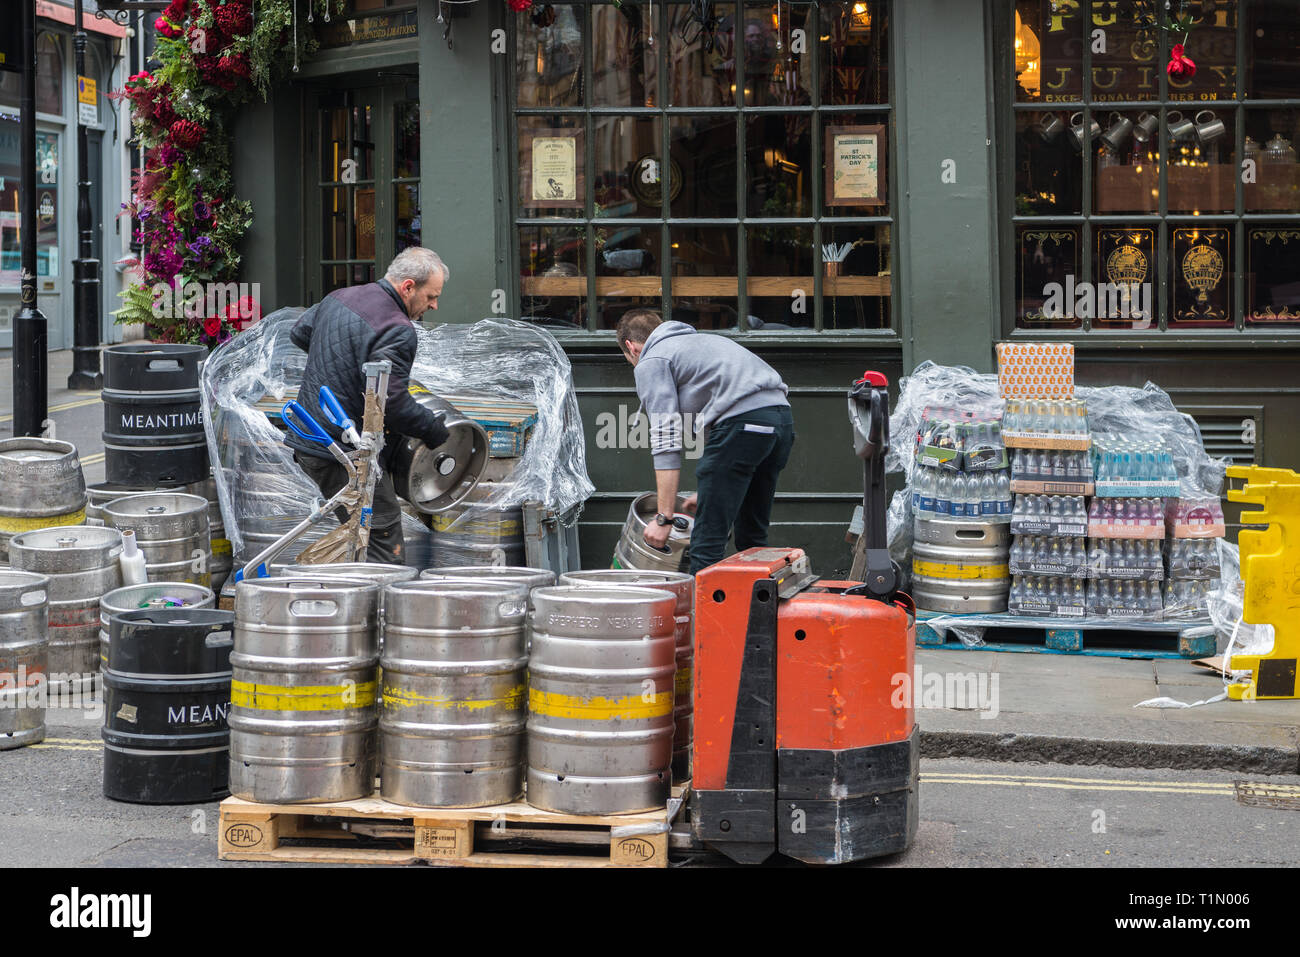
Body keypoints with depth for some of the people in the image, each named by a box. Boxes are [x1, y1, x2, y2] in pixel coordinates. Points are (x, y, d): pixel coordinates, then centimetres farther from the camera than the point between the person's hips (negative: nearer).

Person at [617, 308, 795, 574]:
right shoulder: (696, 340, 34)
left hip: (745, 422, -9)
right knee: (752, 538, 18)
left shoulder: (650, 363, 7)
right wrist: (707, 492, 43)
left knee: (707, 542, -5)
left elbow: (666, 442, -3)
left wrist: (664, 518, -4)